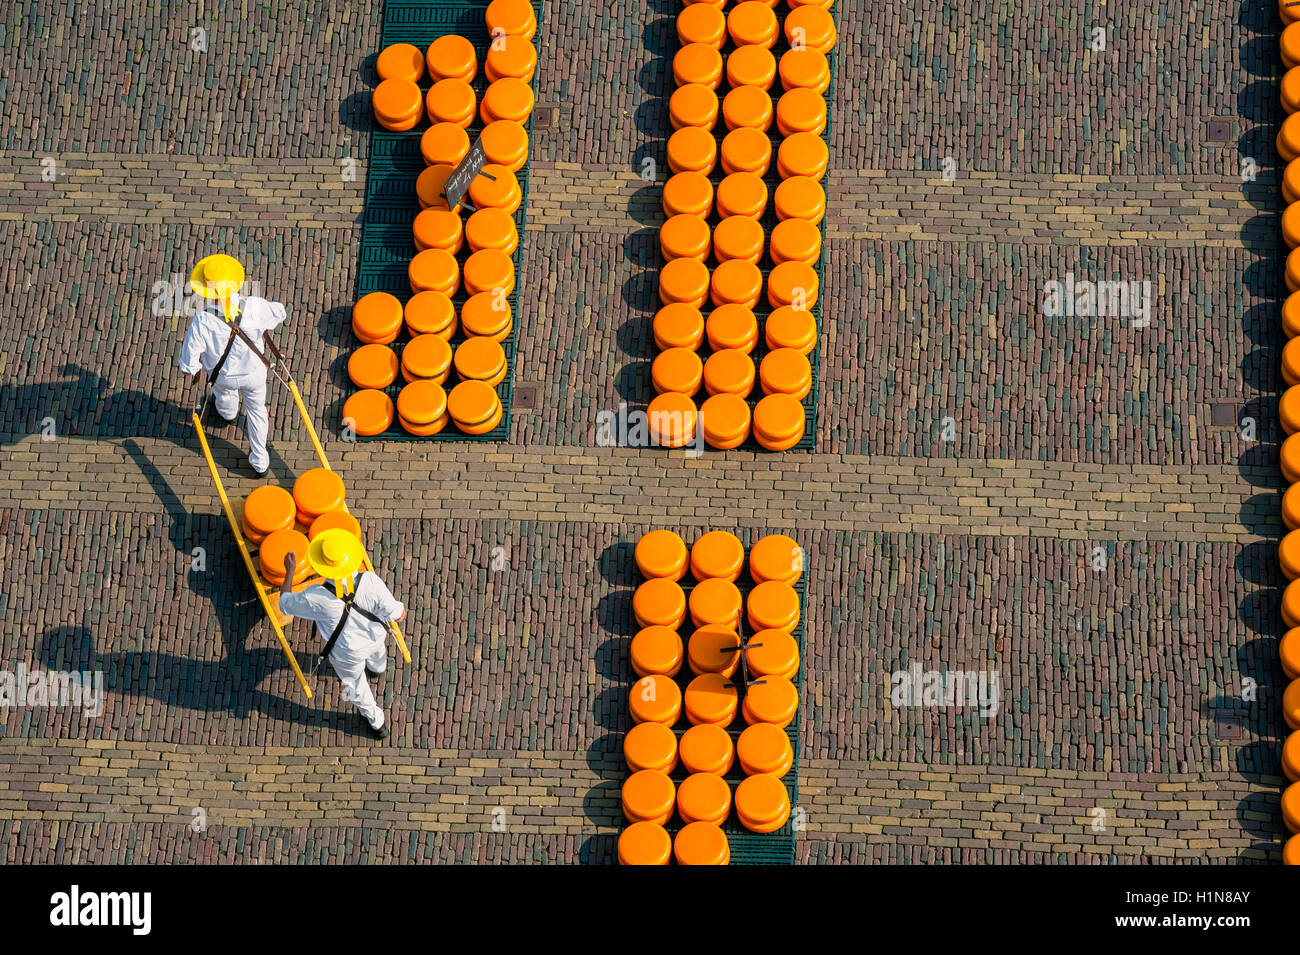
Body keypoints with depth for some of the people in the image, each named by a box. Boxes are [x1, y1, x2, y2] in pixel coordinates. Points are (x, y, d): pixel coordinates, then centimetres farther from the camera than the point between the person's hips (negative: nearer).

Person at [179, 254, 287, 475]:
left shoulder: (201, 322, -38)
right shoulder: (253, 307, -34)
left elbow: (189, 358, -25)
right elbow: (278, 313, -10)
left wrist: (193, 373, 0)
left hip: (222, 375, 0)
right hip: (254, 372, 0)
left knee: (223, 390, 38)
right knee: (256, 408, 29)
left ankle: (227, 410, 74)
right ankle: (259, 462, 44)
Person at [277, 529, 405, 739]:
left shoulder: (316, 597, -39)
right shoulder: (370, 582, -37)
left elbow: (285, 603, -18)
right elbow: (398, 615, -27)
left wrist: (289, 571, -4)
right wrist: (398, 604, -3)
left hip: (347, 653, -2)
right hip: (375, 638, 2)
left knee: (356, 686, 30)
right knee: (376, 654, 40)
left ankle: (376, 723, 55)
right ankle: (377, 668, 77)